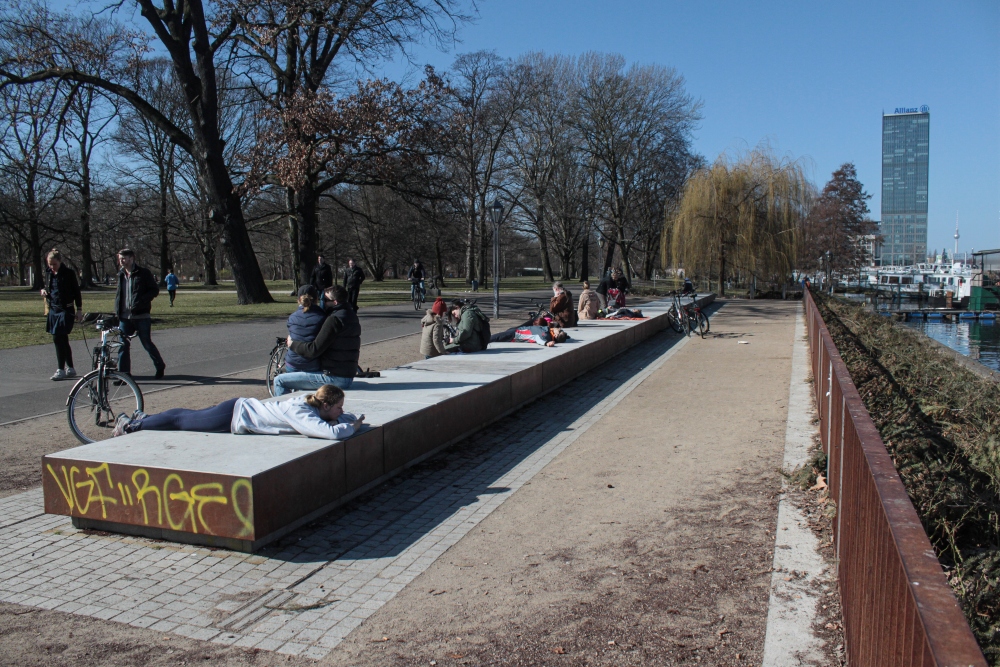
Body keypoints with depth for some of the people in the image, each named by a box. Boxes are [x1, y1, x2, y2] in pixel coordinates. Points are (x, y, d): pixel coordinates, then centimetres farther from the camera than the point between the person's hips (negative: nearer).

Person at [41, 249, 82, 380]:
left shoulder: (69, 273, -8)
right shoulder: (49, 273, 10)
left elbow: (76, 291, -5)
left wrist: (79, 309, -8)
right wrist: (44, 291, -1)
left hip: (66, 310, -7)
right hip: (53, 310, 7)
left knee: (58, 339, -12)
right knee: (62, 340, 10)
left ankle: (61, 370, -6)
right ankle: (70, 369, 18)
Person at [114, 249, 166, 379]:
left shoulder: (143, 273, -4)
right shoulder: (121, 274, 13)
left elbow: (155, 290, -6)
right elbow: (118, 294, 20)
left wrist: (141, 301, -19)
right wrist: (117, 312, 7)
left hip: (141, 316, -5)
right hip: (125, 317, 5)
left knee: (147, 343, 3)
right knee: (123, 345, 1)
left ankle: (160, 367, 24)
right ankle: (123, 373, 8)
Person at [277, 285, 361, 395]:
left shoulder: (334, 319, -19)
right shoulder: (350, 315, 12)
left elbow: (314, 350, -20)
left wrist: (292, 344, -3)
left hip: (333, 378, -10)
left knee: (279, 381, -3)